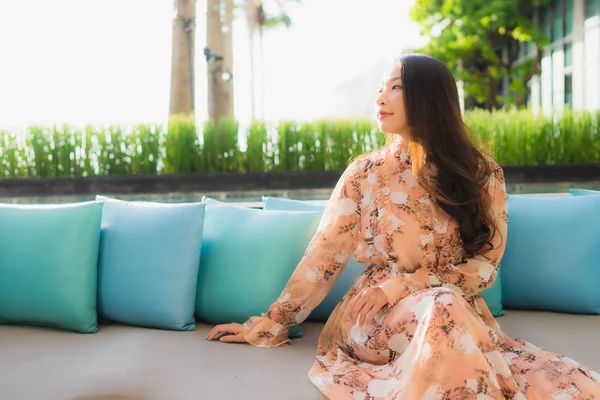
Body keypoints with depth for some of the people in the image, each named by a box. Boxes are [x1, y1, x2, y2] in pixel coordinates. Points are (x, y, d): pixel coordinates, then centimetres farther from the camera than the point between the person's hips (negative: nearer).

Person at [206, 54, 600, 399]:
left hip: (460, 313, 1)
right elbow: (322, 257, 1)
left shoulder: (483, 174, 2)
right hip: (376, 318, -1)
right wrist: (267, 325, -1)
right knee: (444, 308, -37)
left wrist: (405, 284, -14)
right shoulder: (365, 173, 2)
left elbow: (485, 267, -2)